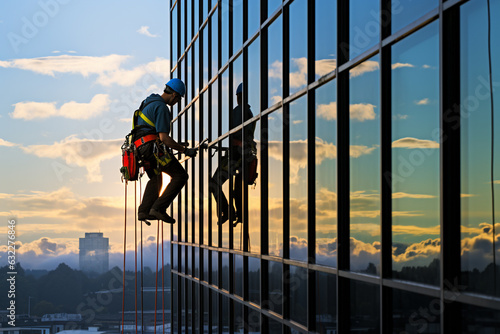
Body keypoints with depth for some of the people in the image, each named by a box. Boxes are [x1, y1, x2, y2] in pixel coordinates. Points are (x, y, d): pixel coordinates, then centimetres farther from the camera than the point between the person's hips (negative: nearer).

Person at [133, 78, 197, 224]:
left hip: (142, 149, 10)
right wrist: (185, 150, -14)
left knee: (155, 179, 28)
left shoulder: (148, 102, 20)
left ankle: (144, 211, 18)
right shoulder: (161, 107, -13)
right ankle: (158, 208, -15)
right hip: (154, 148, -10)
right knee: (180, 176, -9)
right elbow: (164, 137, -20)